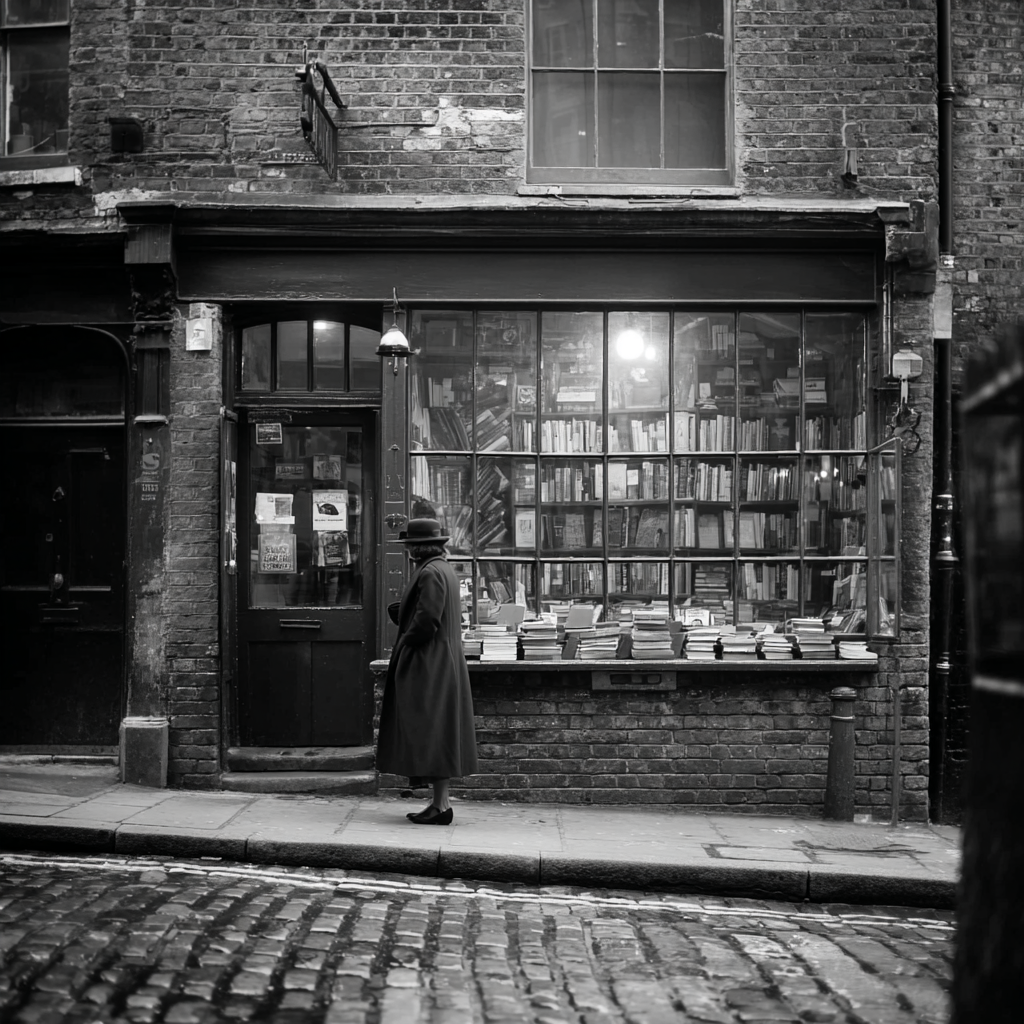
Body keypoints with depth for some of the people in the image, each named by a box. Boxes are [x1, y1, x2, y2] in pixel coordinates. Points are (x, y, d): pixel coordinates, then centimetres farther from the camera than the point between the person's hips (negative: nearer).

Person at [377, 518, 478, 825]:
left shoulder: (430, 573, -17)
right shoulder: (445, 570, 15)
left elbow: (426, 621, -23)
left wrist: (405, 642, -7)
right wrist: (399, 609, 4)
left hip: (429, 667, -10)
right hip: (445, 664, 10)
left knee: (431, 733, -6)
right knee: (438, 735, 12)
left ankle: (441, 805, -4)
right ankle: (439, 801, 16)